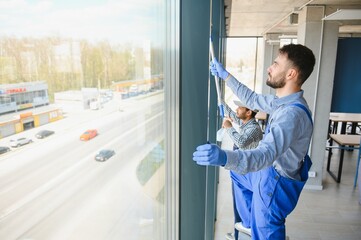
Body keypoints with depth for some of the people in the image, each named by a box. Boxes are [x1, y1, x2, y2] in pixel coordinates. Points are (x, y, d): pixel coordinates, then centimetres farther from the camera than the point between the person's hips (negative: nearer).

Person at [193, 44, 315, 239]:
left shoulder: (293, 114, -34)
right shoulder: (284, 101, -2)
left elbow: (266, 154, -46)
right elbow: (253, 99, 11)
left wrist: (225, 157, -63)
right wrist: (225, 76, 12)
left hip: (278, 181, -10)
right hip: (269, 172, 10)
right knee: (237, 173, 29)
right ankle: (251, 222, 42)